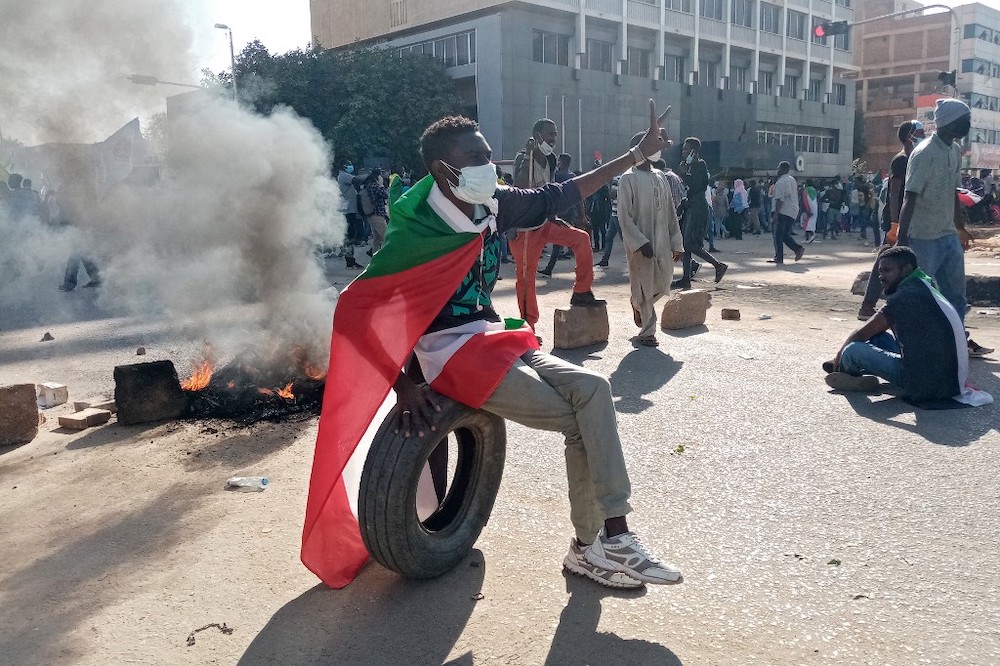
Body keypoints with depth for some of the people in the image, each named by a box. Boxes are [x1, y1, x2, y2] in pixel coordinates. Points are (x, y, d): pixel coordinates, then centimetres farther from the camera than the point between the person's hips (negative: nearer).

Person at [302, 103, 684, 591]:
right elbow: (358, 309, -15)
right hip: (453, 356, -7)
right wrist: (402, 386, -18)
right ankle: (592, 547, 1)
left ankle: (611, 536, -8)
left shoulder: (493, 207, 3)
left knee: (591, 390, -12)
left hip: (494, 340, 7)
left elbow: (558, 197, 13)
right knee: (578, 419, -15)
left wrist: (638, 153, 13)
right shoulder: (416, 231, -17)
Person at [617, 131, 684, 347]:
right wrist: (641, 242, -19)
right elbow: (624, 217, -12)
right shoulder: (628, 179, -7)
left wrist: (676, 242, 9)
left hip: (662, 243, 6)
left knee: (663, 284, 8)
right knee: (643, 288, 0)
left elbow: (671, 213, 13)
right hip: (639, 245, -6)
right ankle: (646, 332, 12)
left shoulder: (660, 177, 12)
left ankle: (638, 305, 36)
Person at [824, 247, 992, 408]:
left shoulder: (906, 296, -16)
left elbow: (862, 333, -9)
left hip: (927, 382, -10)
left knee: (853, 350, -13)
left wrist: (839, 355, 9)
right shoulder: (923, 288, 15)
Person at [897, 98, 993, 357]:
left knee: (956, 292, 16)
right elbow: (910, 198, -22)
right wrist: (901, 239, -27)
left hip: (949, 236, 9)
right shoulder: (924, 154, -18)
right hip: (925, 239, -9)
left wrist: (960, 227, 24)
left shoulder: (955, 150, 9)